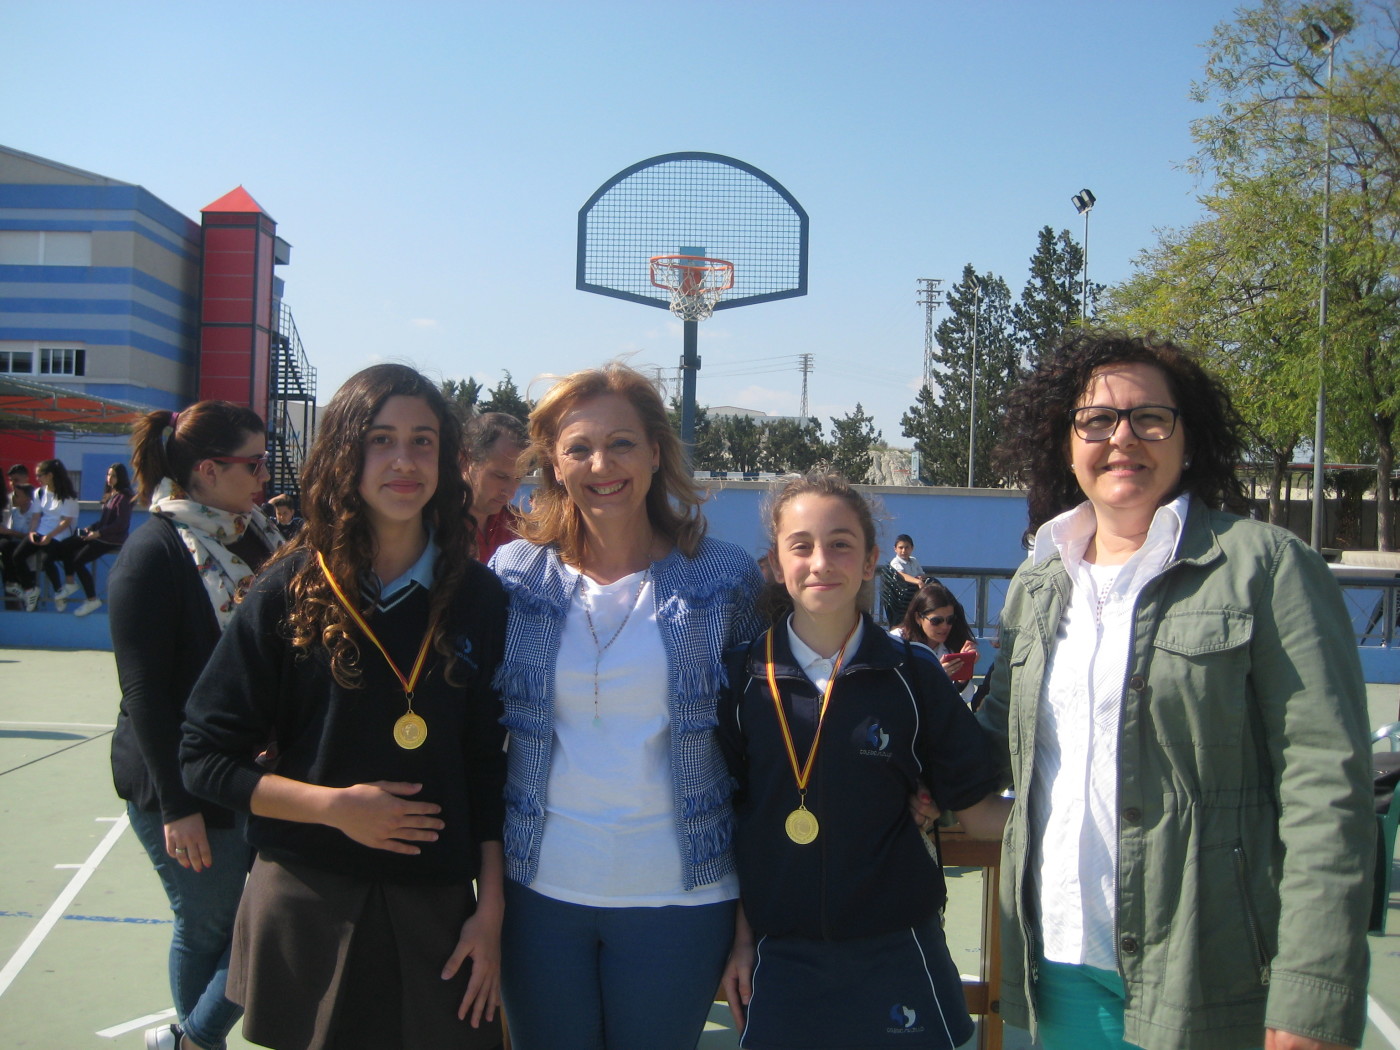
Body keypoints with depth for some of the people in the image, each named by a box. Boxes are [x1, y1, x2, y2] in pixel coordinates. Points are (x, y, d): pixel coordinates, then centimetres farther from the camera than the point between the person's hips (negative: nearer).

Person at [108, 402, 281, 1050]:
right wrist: (176, 804, -16)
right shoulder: (155, 552, -13)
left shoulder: (257, 540, 8)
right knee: (206, 927, 7)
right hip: (189, 786, -6)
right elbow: (144, 691, -15)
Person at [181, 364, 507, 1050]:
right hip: (308, 907, -1)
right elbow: (205, 758, -2)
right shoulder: (290, 592, -4)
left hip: (436, 914, 2)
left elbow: (489, 765, 4)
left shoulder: (478, 598, 1)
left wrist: (490, 911, 0)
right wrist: (334, 805, -14)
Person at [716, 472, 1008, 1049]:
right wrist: (741, 936, 3)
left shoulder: (913, 676, -4)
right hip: (779, 956, 1)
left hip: (895, 953, 0)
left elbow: (977, 809, -2)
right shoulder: (744, 676, -3)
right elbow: (729, 815, 4)